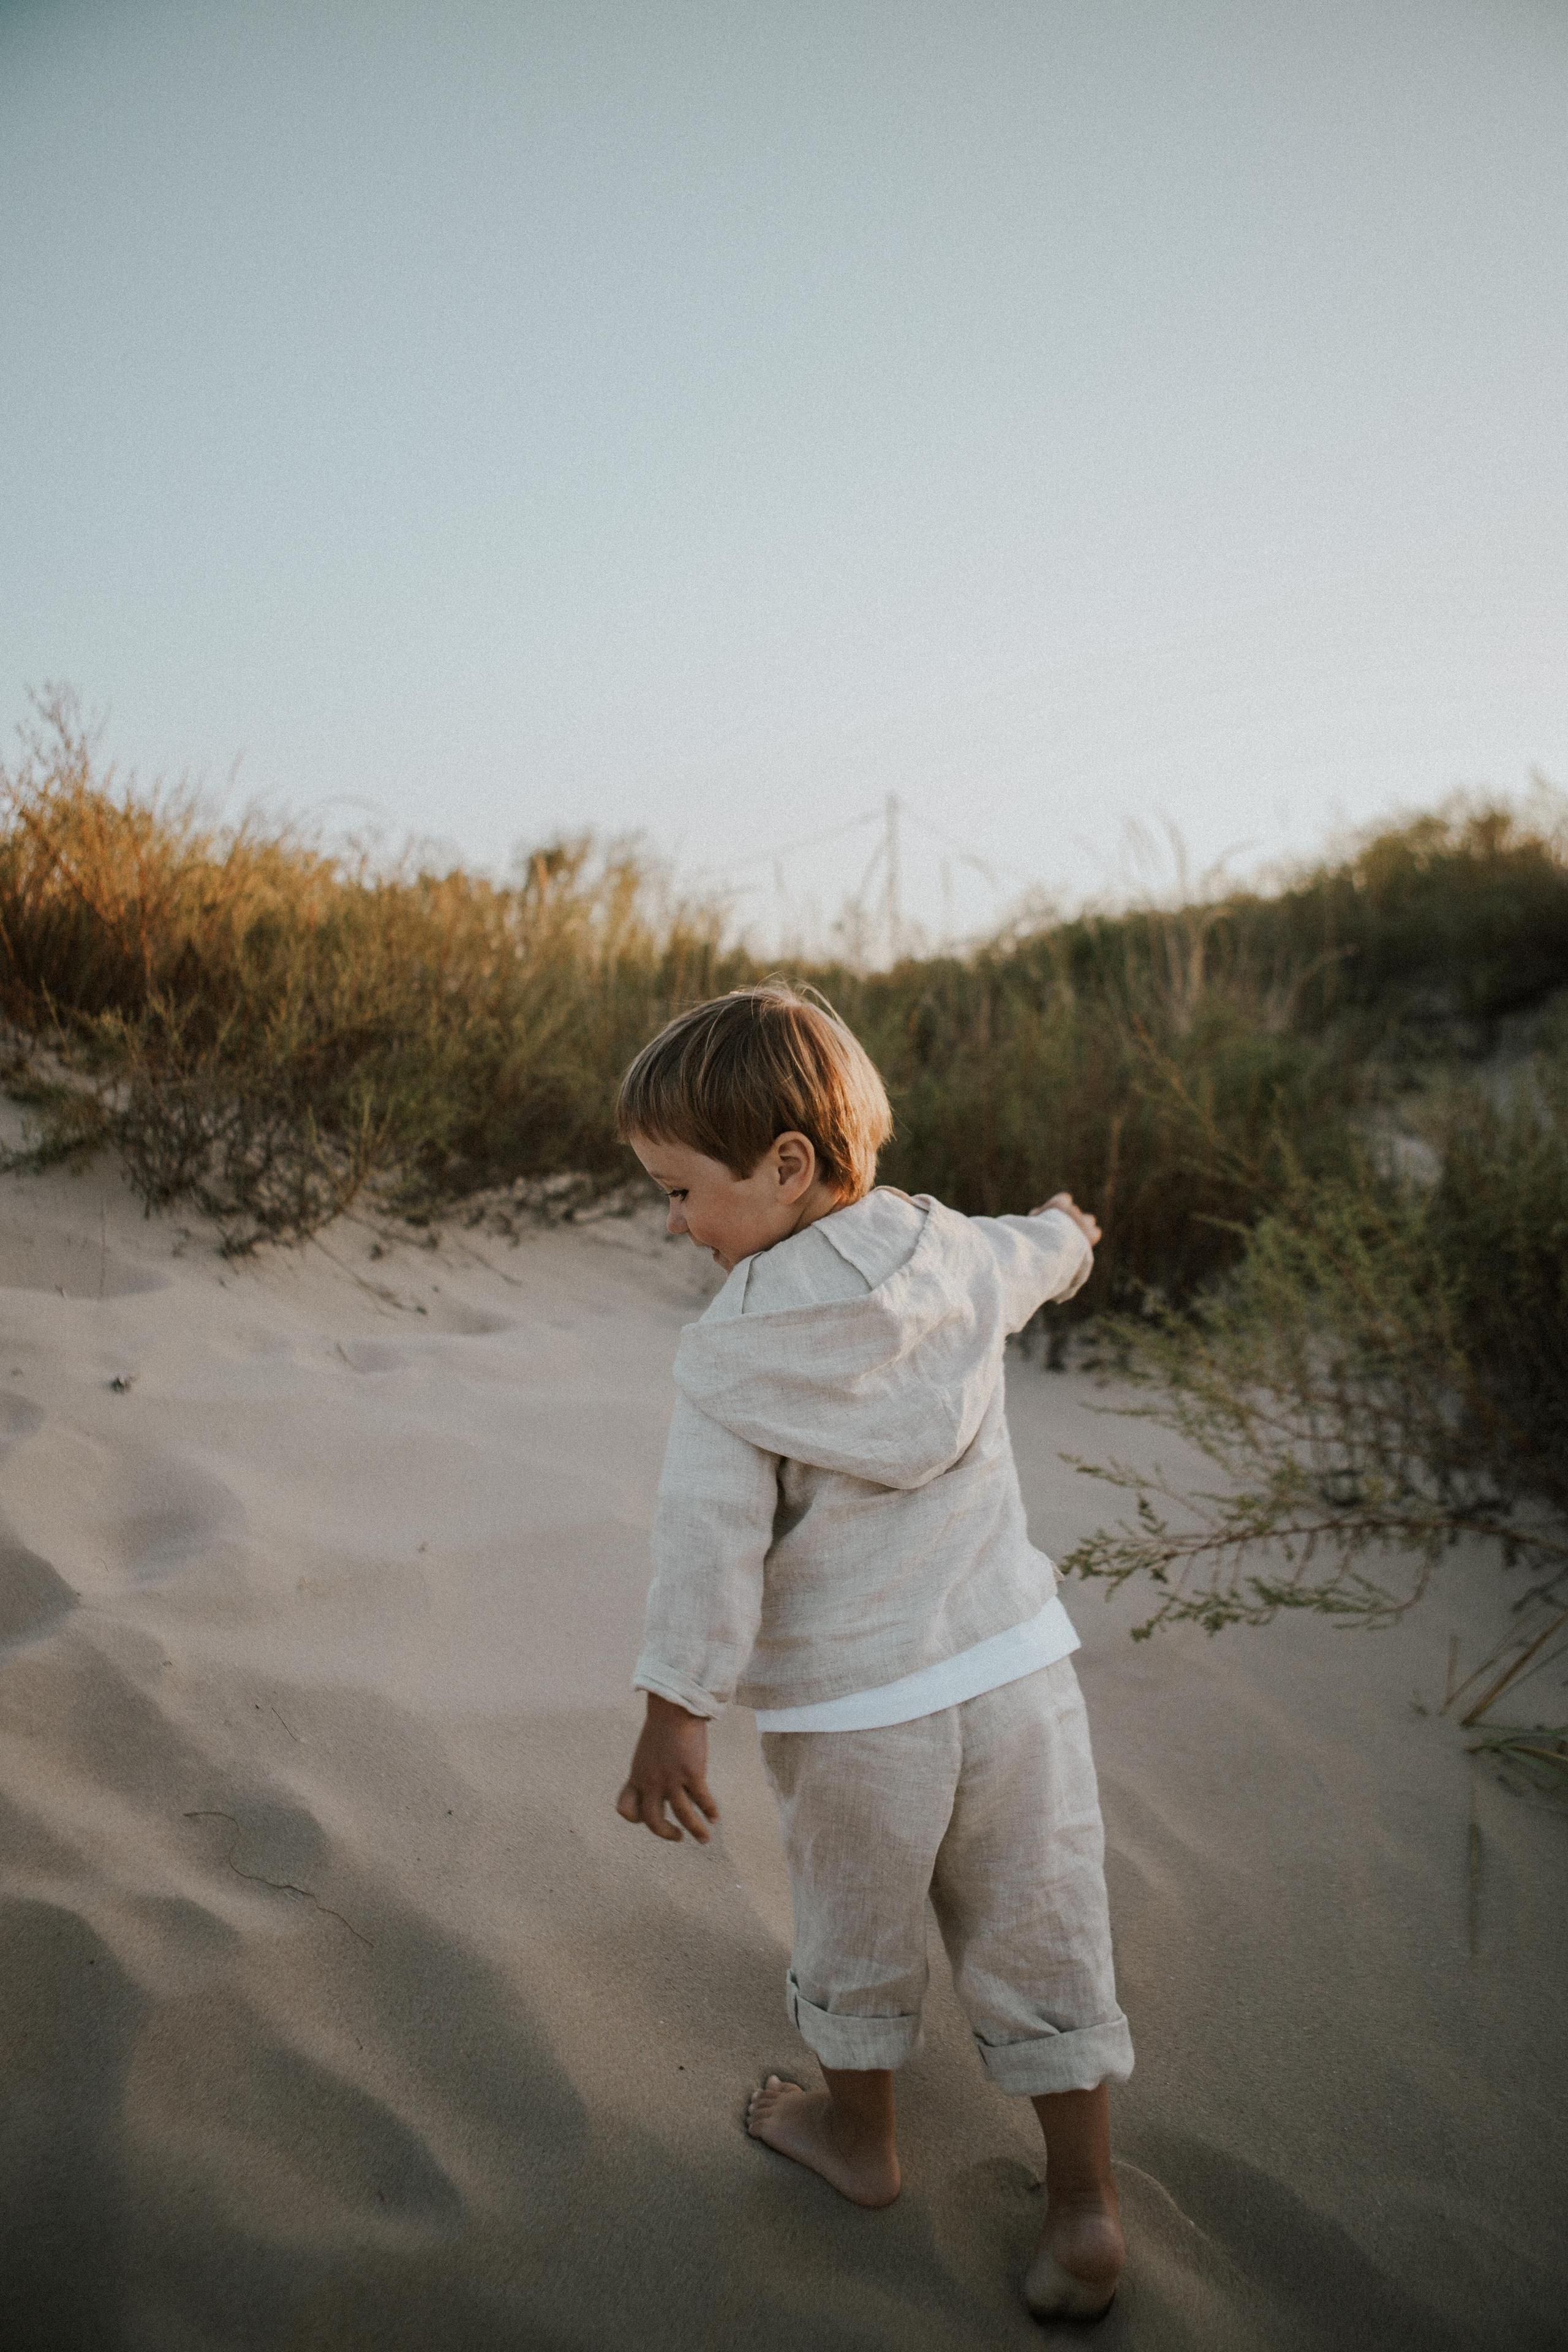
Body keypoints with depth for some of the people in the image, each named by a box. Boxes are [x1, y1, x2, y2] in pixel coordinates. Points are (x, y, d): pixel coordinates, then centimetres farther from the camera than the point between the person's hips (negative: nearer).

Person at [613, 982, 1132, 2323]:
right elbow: (1031, 1261, 20)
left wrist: (675, 1713, -9)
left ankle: (860, 2133, 44)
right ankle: (1085, 2207, 26)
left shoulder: (731, 1358, -17)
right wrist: (1066, 1233, 43)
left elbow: (710, 1546, -18)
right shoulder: (956, 1256, -4)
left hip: (855, 1713, -3)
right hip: (1015, 1670, 3)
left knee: (859, 1932, 21)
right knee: (1038, 1938, 14)